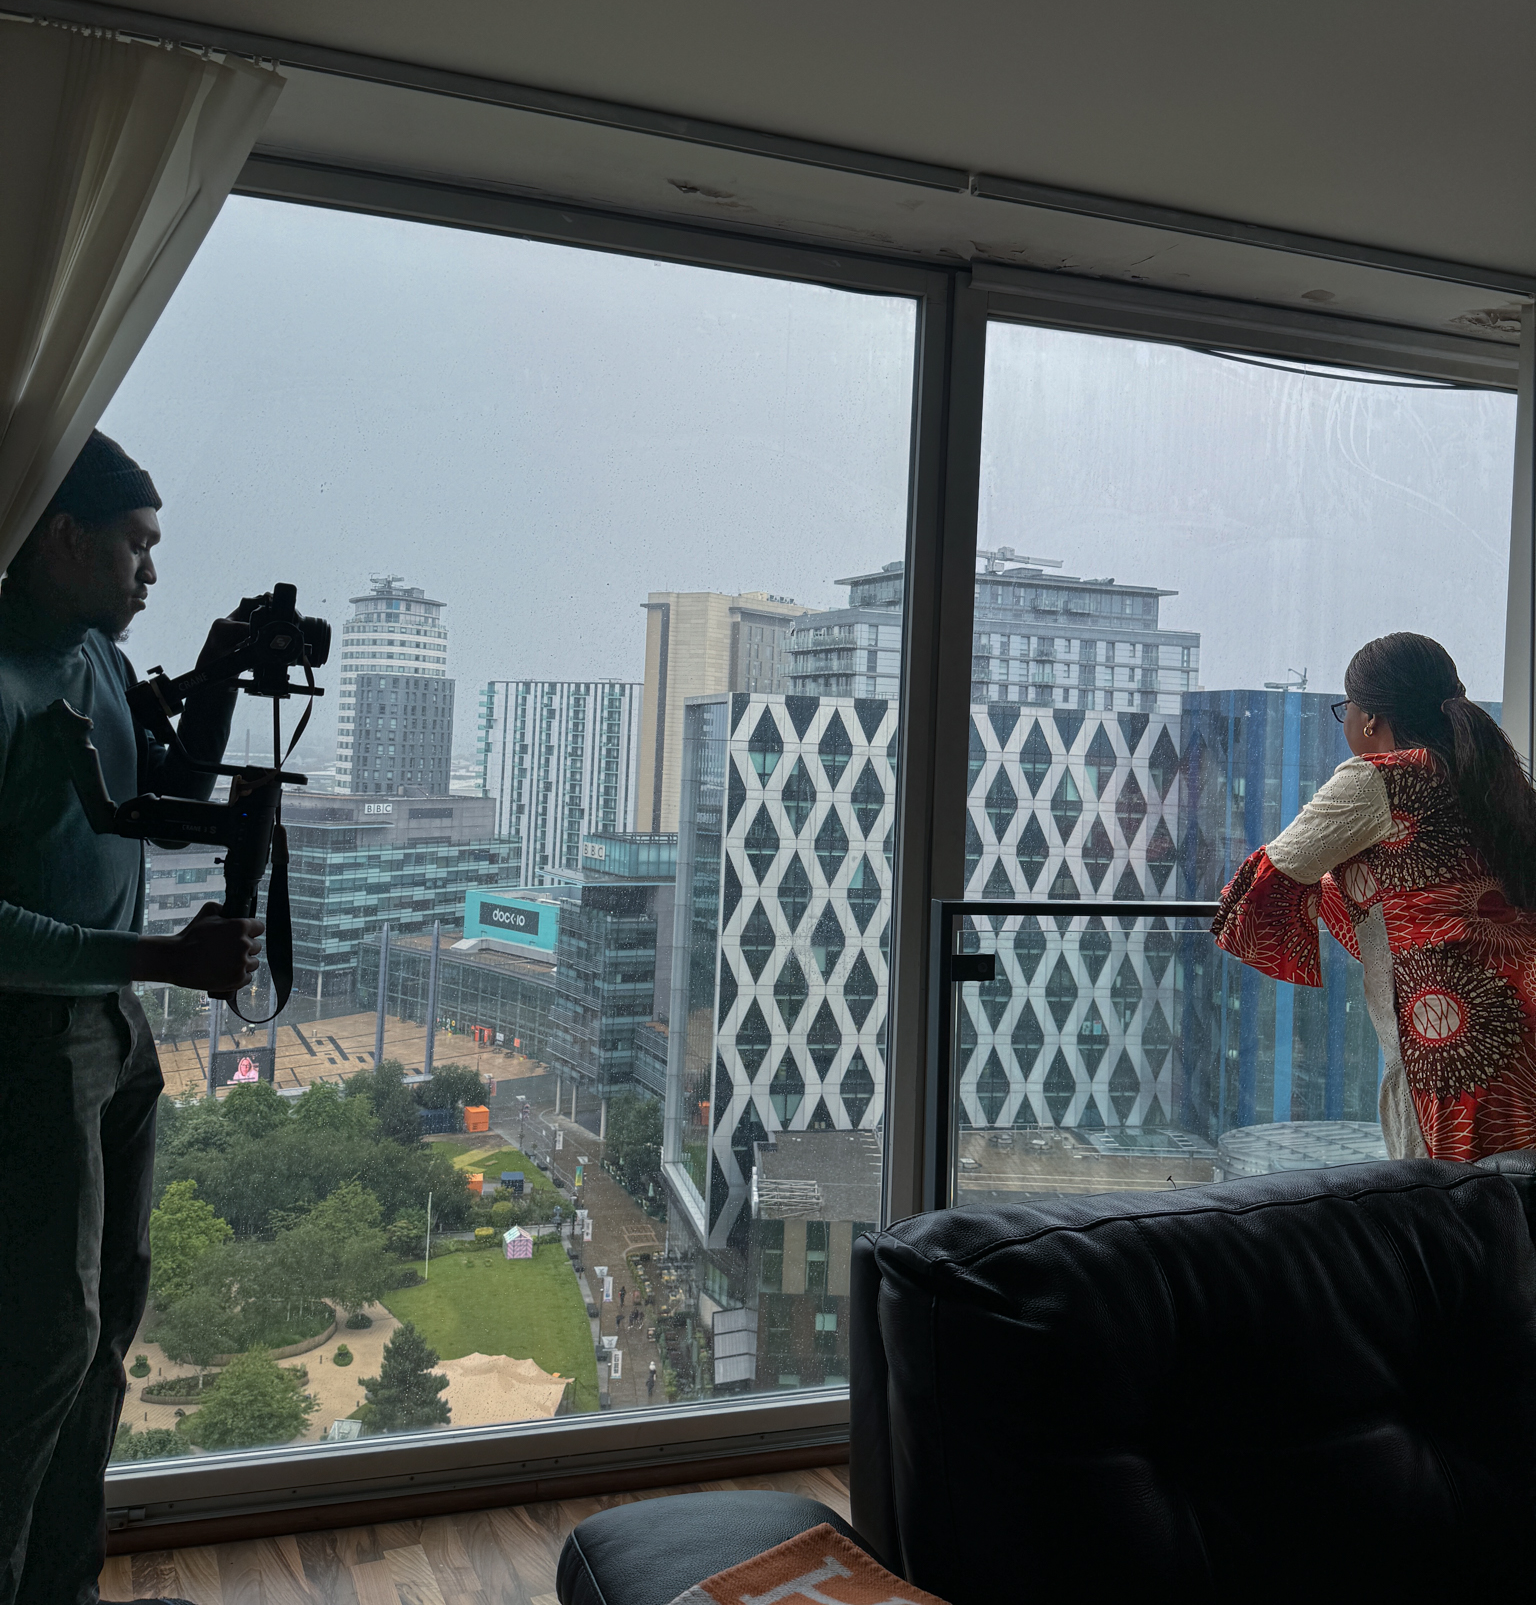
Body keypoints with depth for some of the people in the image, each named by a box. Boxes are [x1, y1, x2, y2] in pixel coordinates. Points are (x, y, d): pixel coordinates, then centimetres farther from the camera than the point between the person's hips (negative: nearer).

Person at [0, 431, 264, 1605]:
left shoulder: (101, 661, 8)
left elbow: (171, 807, 18)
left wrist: (216, 689, 5)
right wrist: (164, 958, -27)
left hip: (117, 1025, 9)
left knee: (112, 1311, 15)